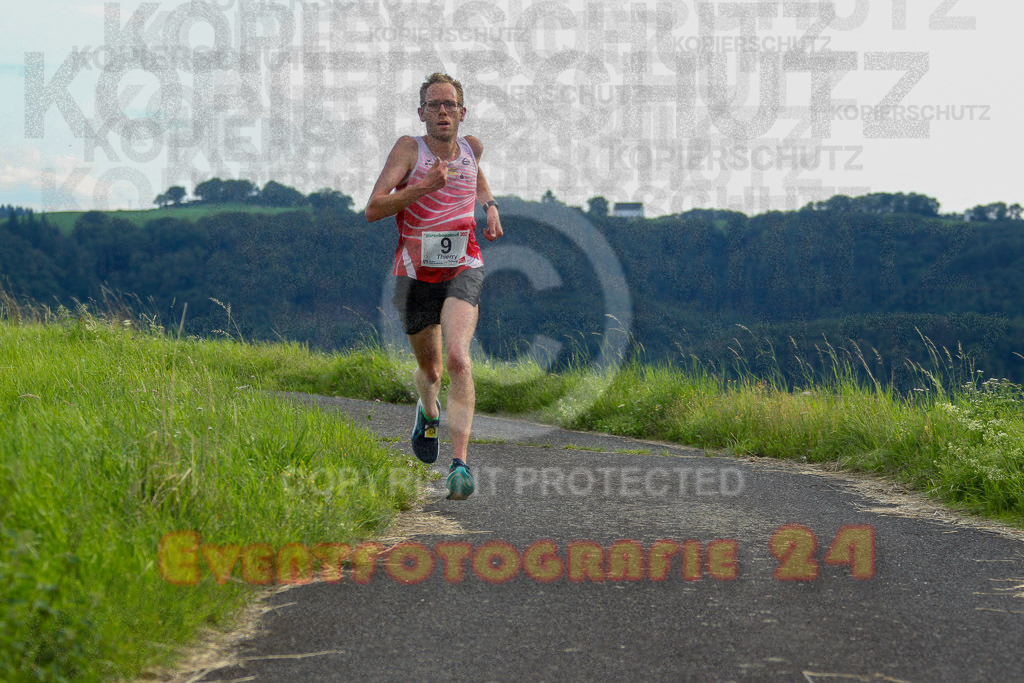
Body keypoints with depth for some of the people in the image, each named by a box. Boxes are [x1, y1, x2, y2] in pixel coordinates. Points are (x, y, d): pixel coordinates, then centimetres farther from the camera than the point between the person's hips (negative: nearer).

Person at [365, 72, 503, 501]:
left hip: (463, 271, 0)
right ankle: (429, 412, 53)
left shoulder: (472, 146, 3)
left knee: (457, 357, -23)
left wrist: (490, 206, 12)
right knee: (429, 369, 14)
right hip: (415, 275, 0)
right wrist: (425, 186, -30)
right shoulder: (409, 149, -9)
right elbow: (373, 209, -20)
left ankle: (460, 464, -27)